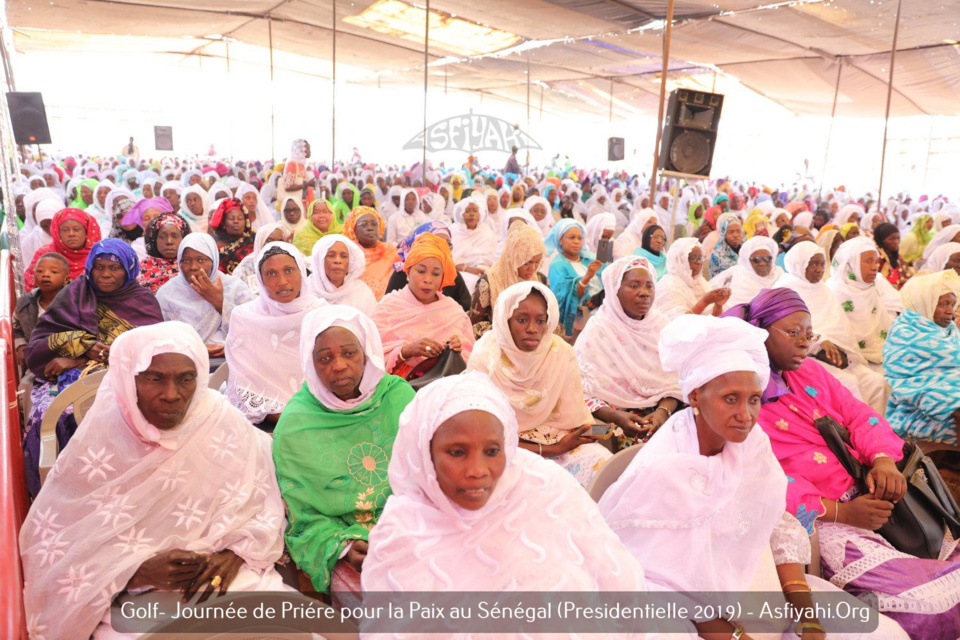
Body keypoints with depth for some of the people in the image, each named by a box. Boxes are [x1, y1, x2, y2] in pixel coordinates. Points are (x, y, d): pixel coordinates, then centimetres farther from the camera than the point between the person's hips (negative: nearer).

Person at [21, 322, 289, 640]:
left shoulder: (223, 422, -7)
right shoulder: (96, 443, -8)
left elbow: (264, 504, 2)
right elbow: (58, 547, -5)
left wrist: (236, 554, -15)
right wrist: (140, 572, -18)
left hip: (224, 574, 1)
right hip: (132, 594, -1)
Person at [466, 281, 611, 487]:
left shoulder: (562, 353, -10)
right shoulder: (485, 359, -17)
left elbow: (572, 417, 0)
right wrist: (551, 450, -18)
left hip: (552, 435, 4)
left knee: (603, 463, -19)